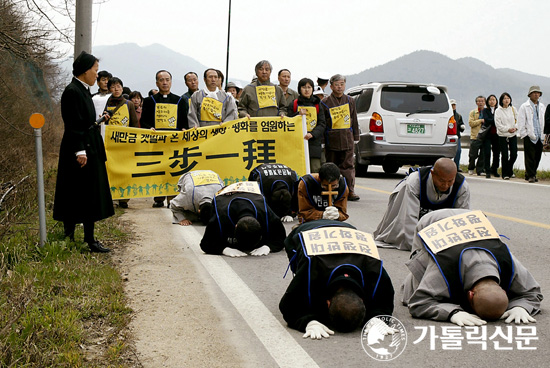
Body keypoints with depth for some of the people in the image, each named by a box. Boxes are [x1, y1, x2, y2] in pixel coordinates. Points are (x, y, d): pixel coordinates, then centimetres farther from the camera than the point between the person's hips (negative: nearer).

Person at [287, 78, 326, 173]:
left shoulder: (318, 105, 13)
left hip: (314, 144, 1)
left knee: (315, 171, -4)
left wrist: (312, 134, -13)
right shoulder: (293, 104, 9)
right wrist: (298, 115, -11)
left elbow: (322, 124, 5)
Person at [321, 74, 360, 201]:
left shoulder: (350, 101, 12)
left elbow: (354, 120, 16)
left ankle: (350, 191, 3)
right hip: (331, 140, -2)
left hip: (347, 139, 2)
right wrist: (321, 138, -3)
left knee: (348, 165, 0)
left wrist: (355, 136, 13)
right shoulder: (325, 102, 2)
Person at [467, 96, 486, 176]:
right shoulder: (473, 112, 7)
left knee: (483, 155, 0)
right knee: (473, 155, -1)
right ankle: (471, 168, 21)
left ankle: (480, 170, 9)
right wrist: (481, 120, -11)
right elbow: (470, 123, -6)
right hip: (475, 136, -2)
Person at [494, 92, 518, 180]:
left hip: (513, 135, 4)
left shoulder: (513, 109, 7)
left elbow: (517, 119, 11)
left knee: (514, 154, 2)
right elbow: (498, 124, -9)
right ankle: (505, 174, 6)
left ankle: (509, 170, 27)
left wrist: (515, 127, -8)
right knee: (505, 156, -5)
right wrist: (508, 129, -16)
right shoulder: (498, 111, -5)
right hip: (503, 136, -3)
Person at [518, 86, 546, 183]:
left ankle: (530, 174, 17)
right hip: (529, 136, -5)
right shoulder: (524, 106, 0)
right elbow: (521, 122, -2)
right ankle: (530, 176, 1)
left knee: (537, 157, 5)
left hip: (540, 137, 5)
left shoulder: (542, 106, 15)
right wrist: (524, 134, -9)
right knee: (530, 157, -4)